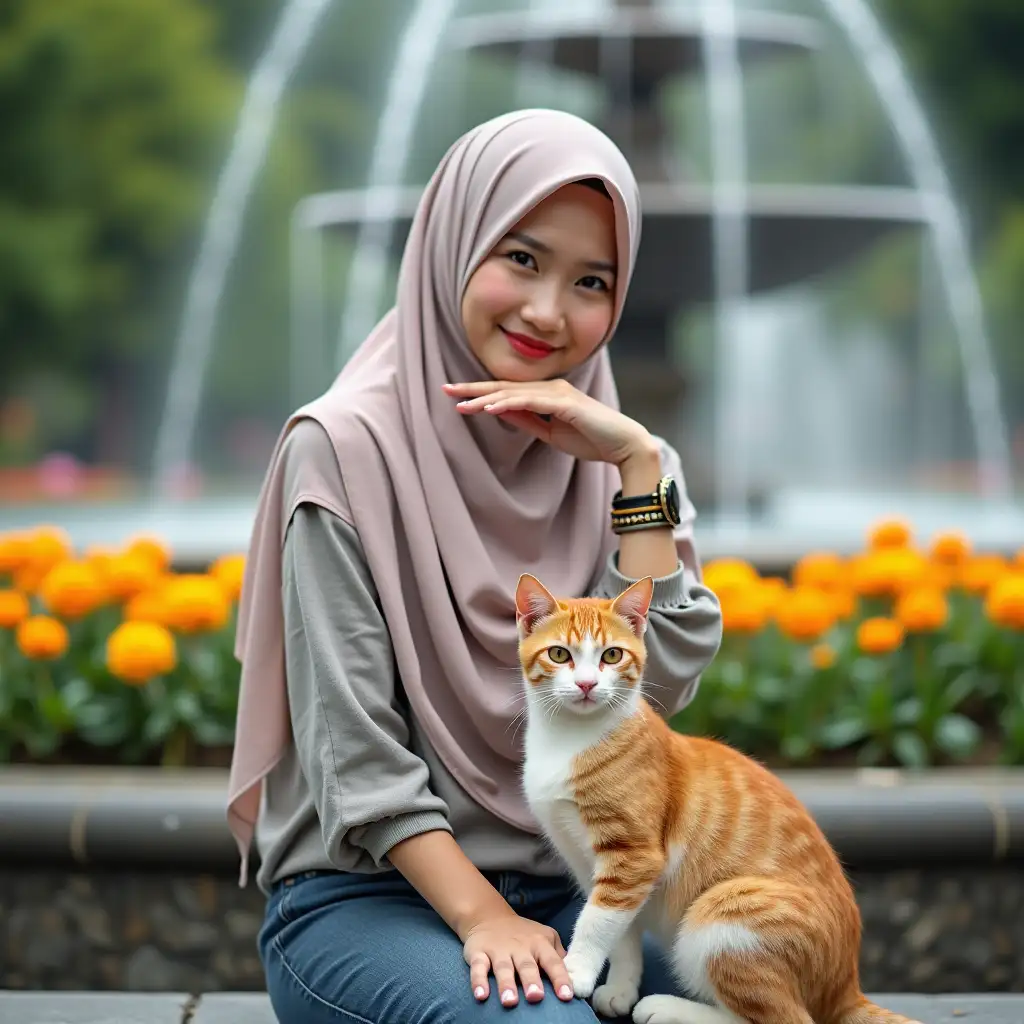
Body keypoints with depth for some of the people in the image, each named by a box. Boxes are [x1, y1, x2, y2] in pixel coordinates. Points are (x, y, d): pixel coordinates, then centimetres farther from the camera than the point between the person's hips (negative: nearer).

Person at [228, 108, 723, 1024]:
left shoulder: (615, 458, 7)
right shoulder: (346, 448, -8)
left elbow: (660, 683, -6)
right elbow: (354, 747, -12)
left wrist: (638, 465, -10)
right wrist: (481, 916, -19)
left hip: (566, 891, 4)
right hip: (364, 895, -4)